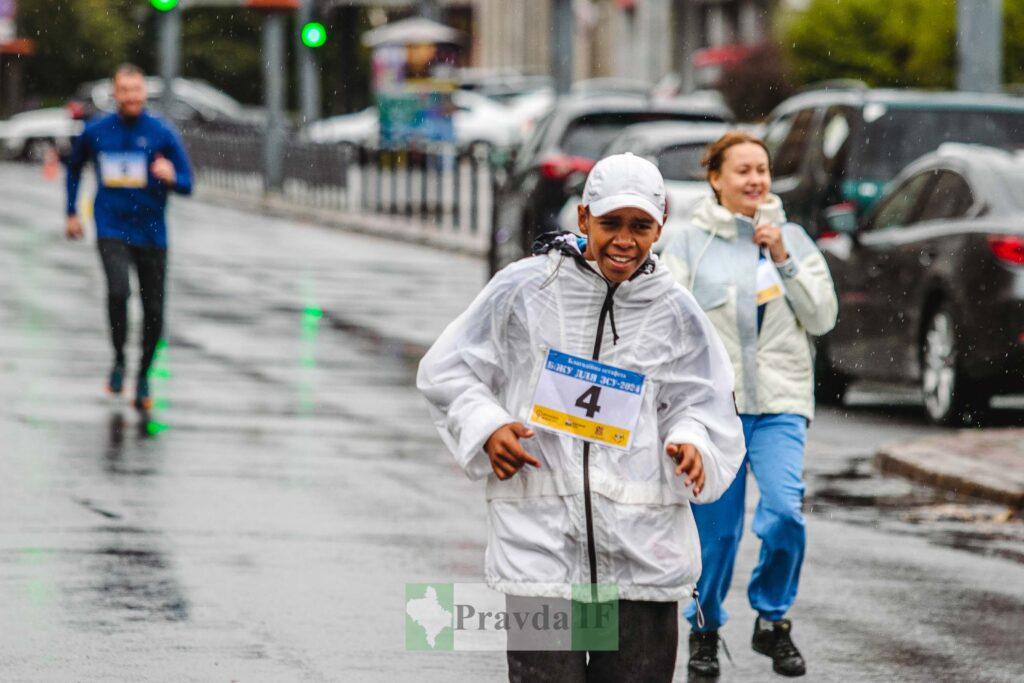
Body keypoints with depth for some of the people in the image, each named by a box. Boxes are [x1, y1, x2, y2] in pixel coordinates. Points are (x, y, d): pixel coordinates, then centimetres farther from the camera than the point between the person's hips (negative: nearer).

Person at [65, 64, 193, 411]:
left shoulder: (163, 133, -4)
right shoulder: (95, 132, 1)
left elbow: (187, 184, -4)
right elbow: (74, 168, 21)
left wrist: (170, 177, -26)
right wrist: (72, 213, 19)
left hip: (151, 234, 1)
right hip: (111, 230, -1)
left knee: (154, 312, 4)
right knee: (118, 290, -25)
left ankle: (143, 376, 27)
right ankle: (118, 360, -4)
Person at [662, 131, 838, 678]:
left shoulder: (792, 239, 9)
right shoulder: (690, 244, 2)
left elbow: (823, 319, 4)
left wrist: (784, 260, -7)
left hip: (780, 404, 1)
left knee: (784, 512, -16)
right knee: (716, 527, 1)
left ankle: (773, 621, 5)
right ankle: (705, 628, 24)